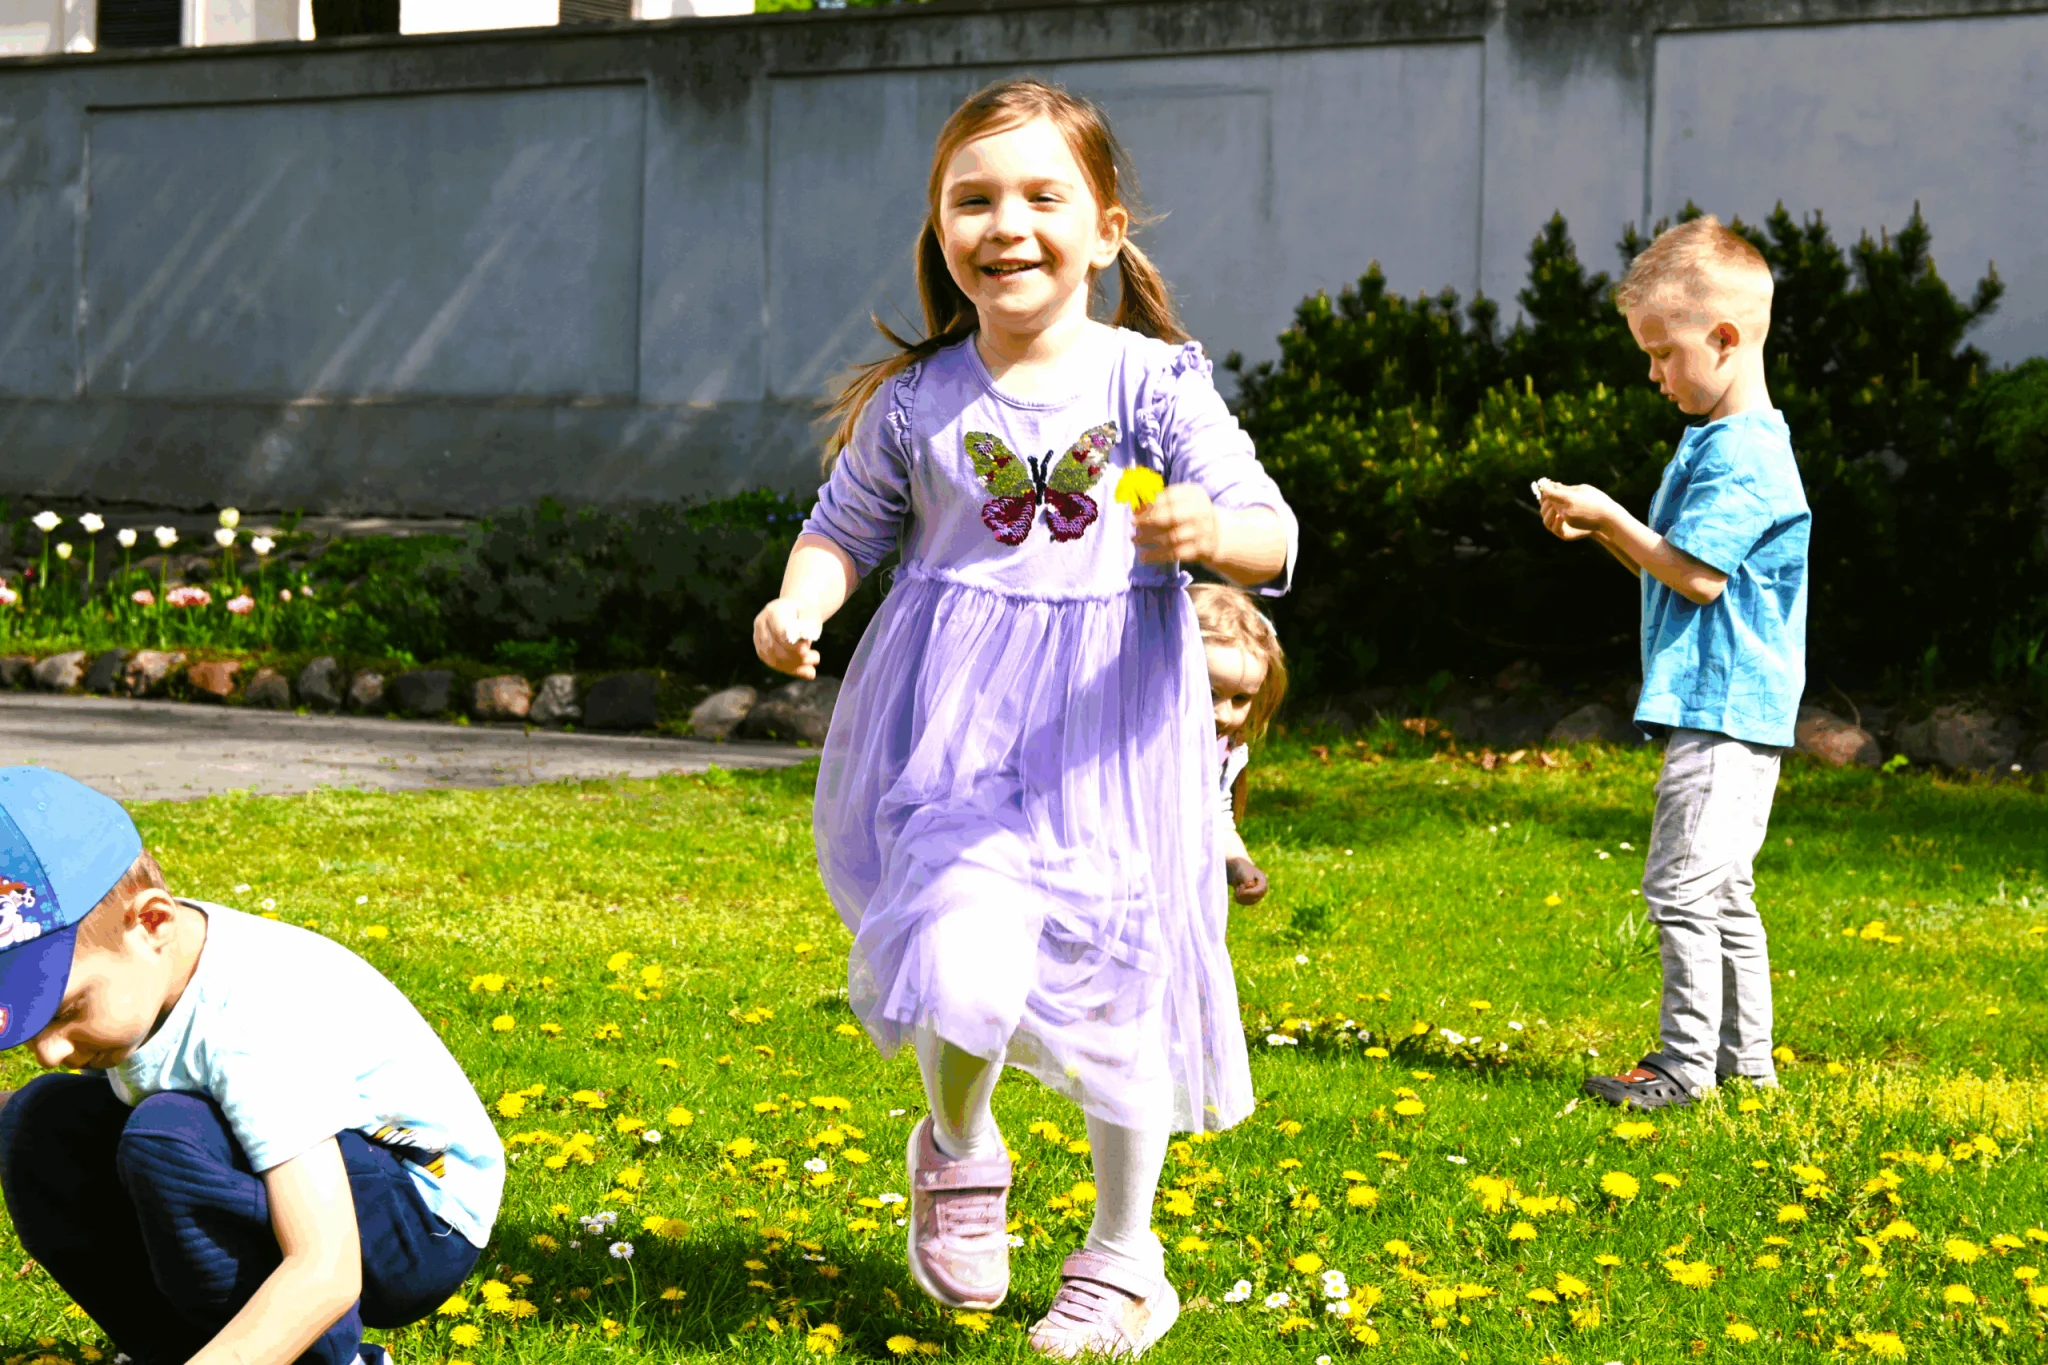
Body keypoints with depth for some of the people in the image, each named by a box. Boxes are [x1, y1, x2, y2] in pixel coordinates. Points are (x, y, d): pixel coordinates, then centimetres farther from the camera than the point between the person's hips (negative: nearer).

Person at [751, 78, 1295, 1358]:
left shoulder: (1153, 385, -5)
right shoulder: (914, 403, 0)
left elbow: (1271, 532, -8)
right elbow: (848, 524, 14)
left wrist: (1210, 531, -30)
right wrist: (800, 601, -6)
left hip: (1111, 724, 0)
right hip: (957, 724, 0)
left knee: (1114, 985, 7)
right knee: (964, 962, -18)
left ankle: (1123, 1261, 28)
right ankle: (959, 1151, 18)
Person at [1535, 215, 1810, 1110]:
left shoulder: (1742, 454, -17)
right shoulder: (1722, 440, 17)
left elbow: (1696, 574, -20)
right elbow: (1677, 568, 21)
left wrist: (1609, 517, -11)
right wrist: (1602, 531, 8)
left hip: (1725, 709, -11)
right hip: (1724, 704, 11)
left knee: (1683, 886, -8)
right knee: (1725, 892, 15)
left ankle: (1687, 1062, -4)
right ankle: (1744, 1058, 22)